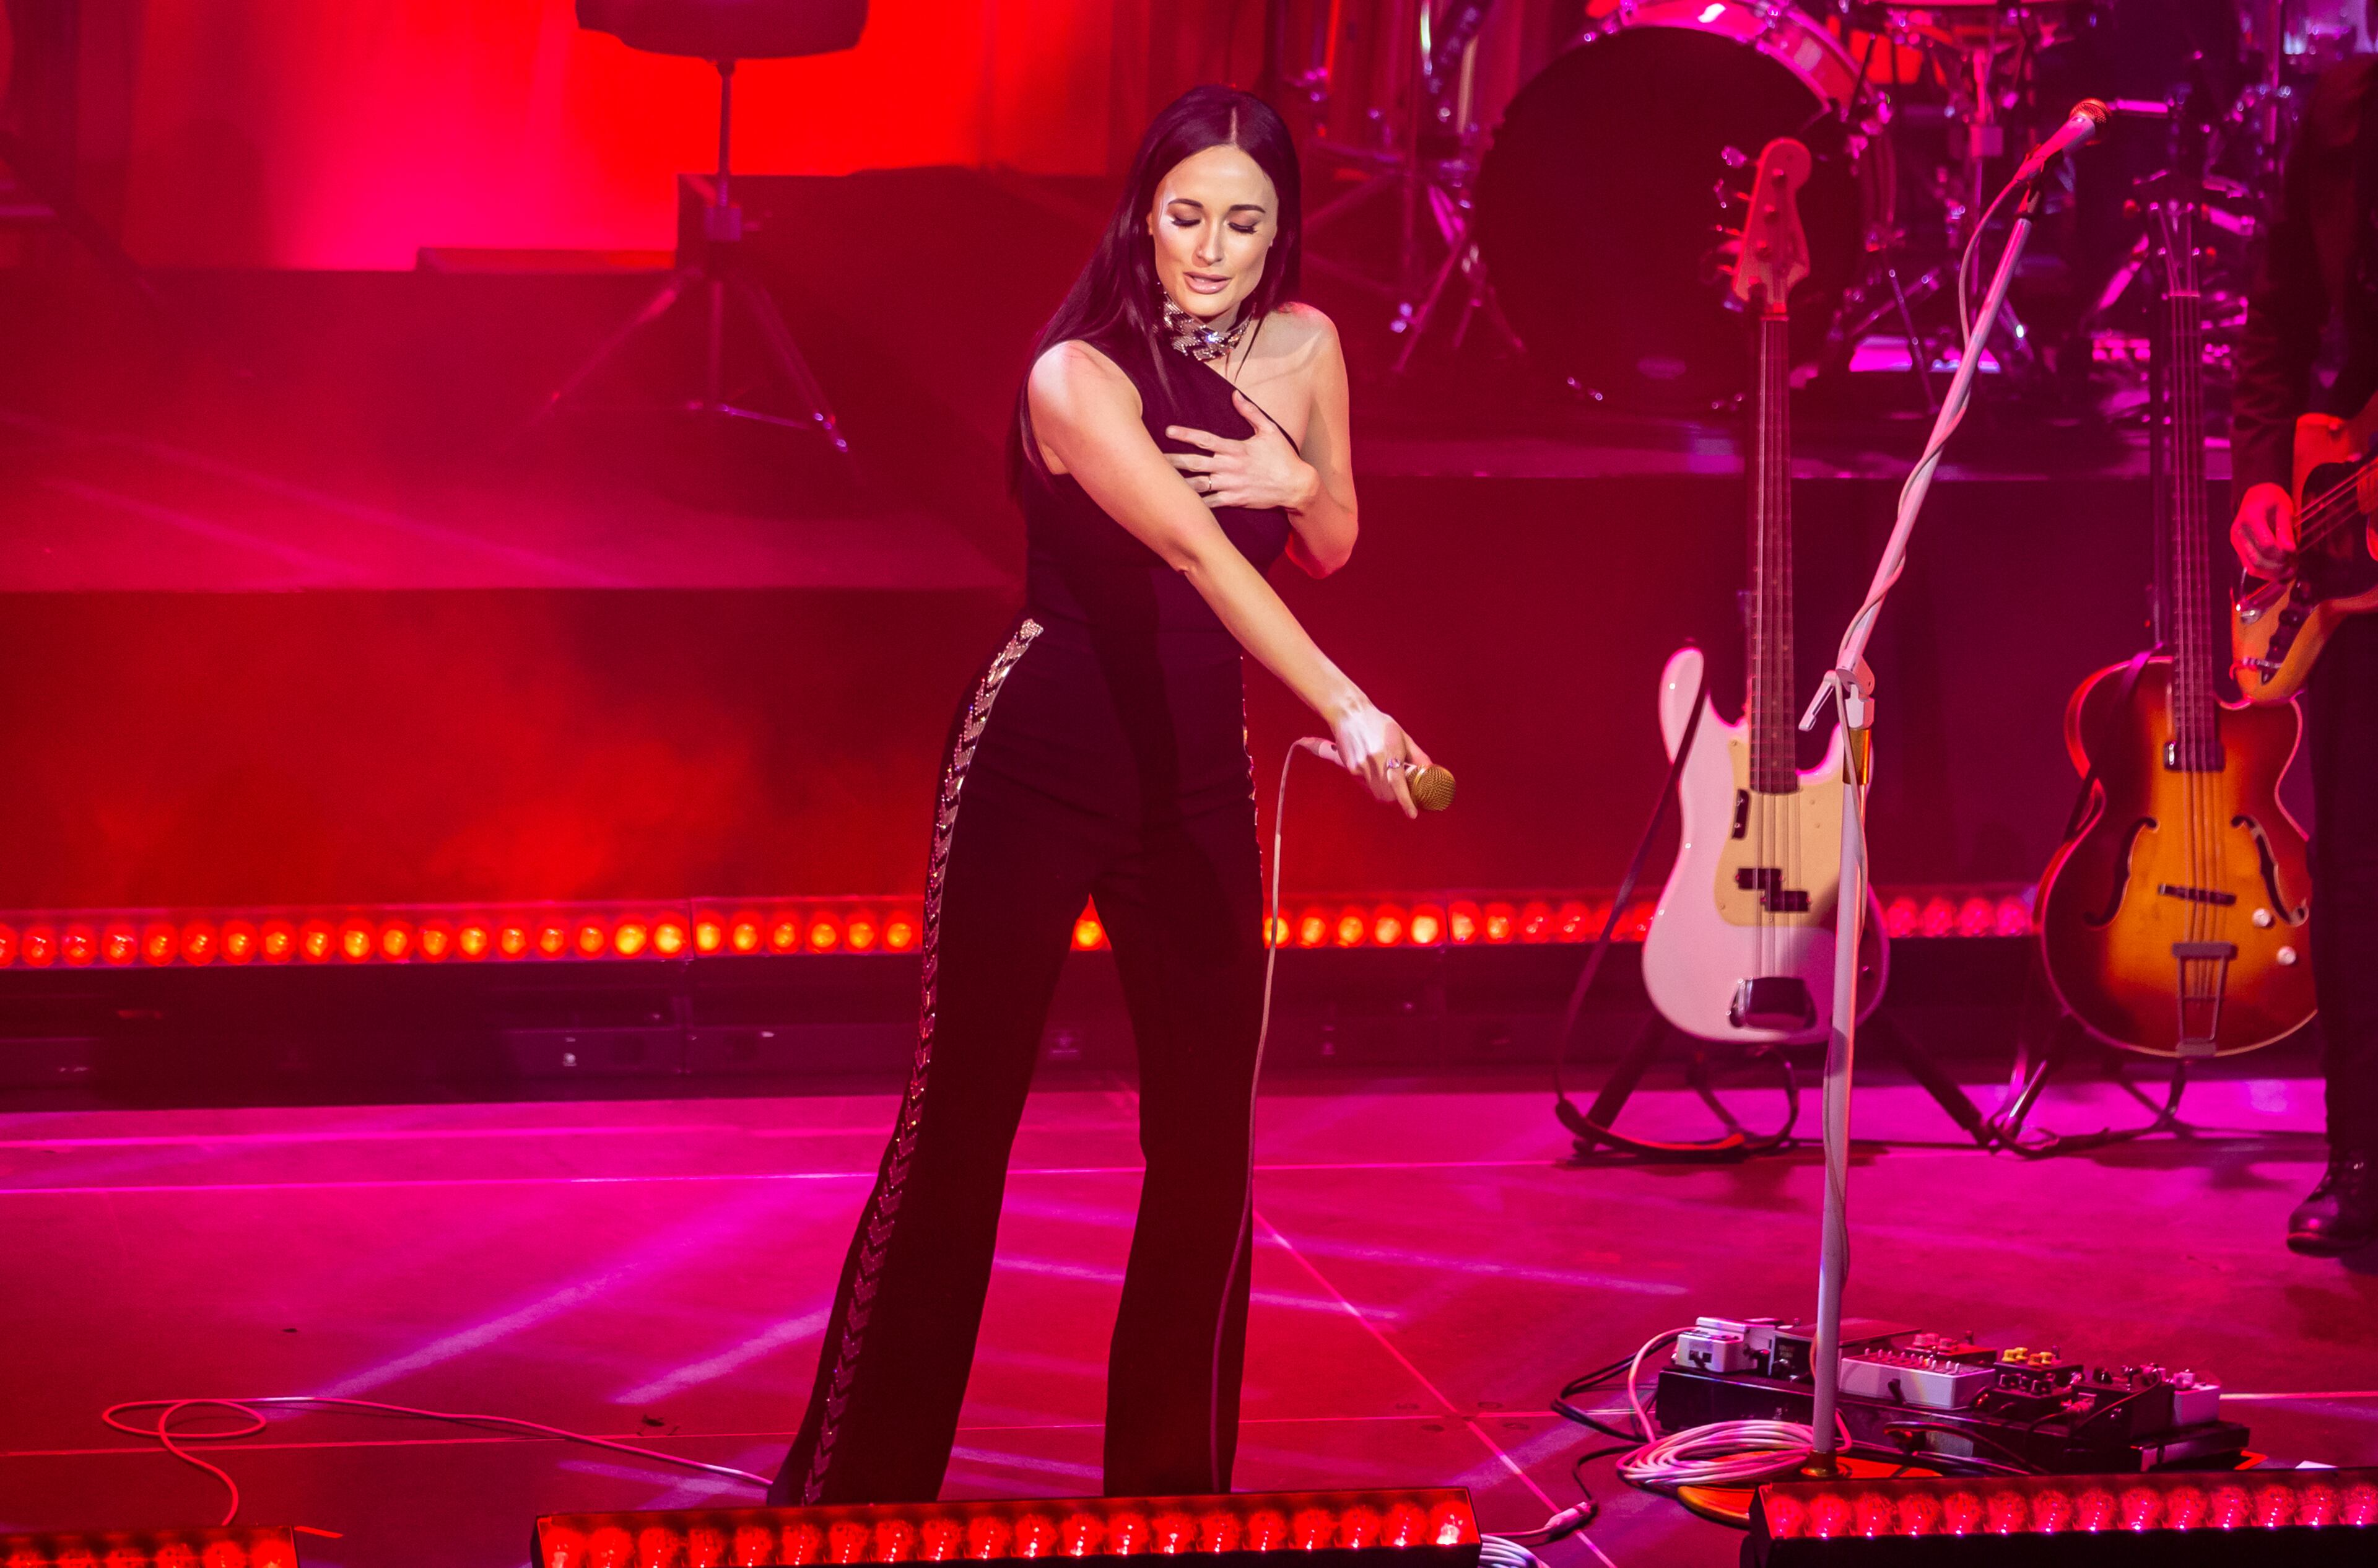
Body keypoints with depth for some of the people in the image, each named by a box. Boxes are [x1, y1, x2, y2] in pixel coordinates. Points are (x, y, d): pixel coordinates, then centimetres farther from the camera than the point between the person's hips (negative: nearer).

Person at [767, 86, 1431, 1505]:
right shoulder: (1079, 376, -19)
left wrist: (1296, 480, -9)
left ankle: (1174, 1483, 18)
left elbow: (1330, 552, 15)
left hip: (1197, 776, 5)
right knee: (959, 1123, -2)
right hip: (1040, 762, -5)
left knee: (1209, 1146, 5)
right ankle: (856, 1489, 7)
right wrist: (1351, 712, -45)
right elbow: (1195, 549, -34)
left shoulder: (1301, 349, 0)